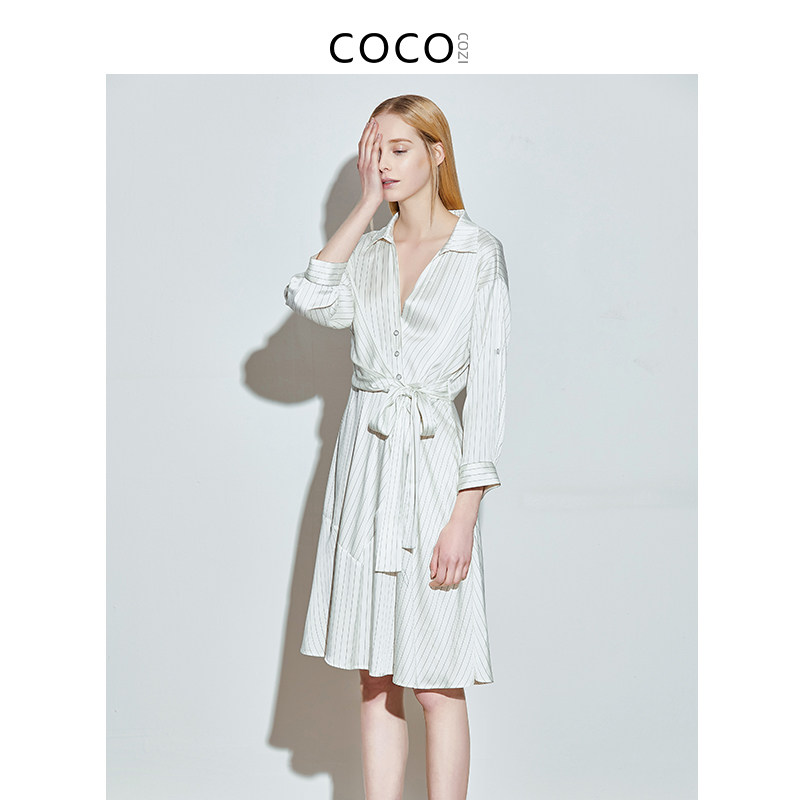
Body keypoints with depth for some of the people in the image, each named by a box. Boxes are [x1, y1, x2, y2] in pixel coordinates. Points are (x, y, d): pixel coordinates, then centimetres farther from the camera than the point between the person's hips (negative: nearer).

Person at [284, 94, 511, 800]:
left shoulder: (480, 253, -4)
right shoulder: (368, 250, 10)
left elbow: (488, 389, -8)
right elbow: (311, 299, -11)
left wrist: (464, 514, -14)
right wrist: (367, 206, -5)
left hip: (434, 469, -5)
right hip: (364, 466, 5)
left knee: (436, 684, 0)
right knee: (375, 677, 10)